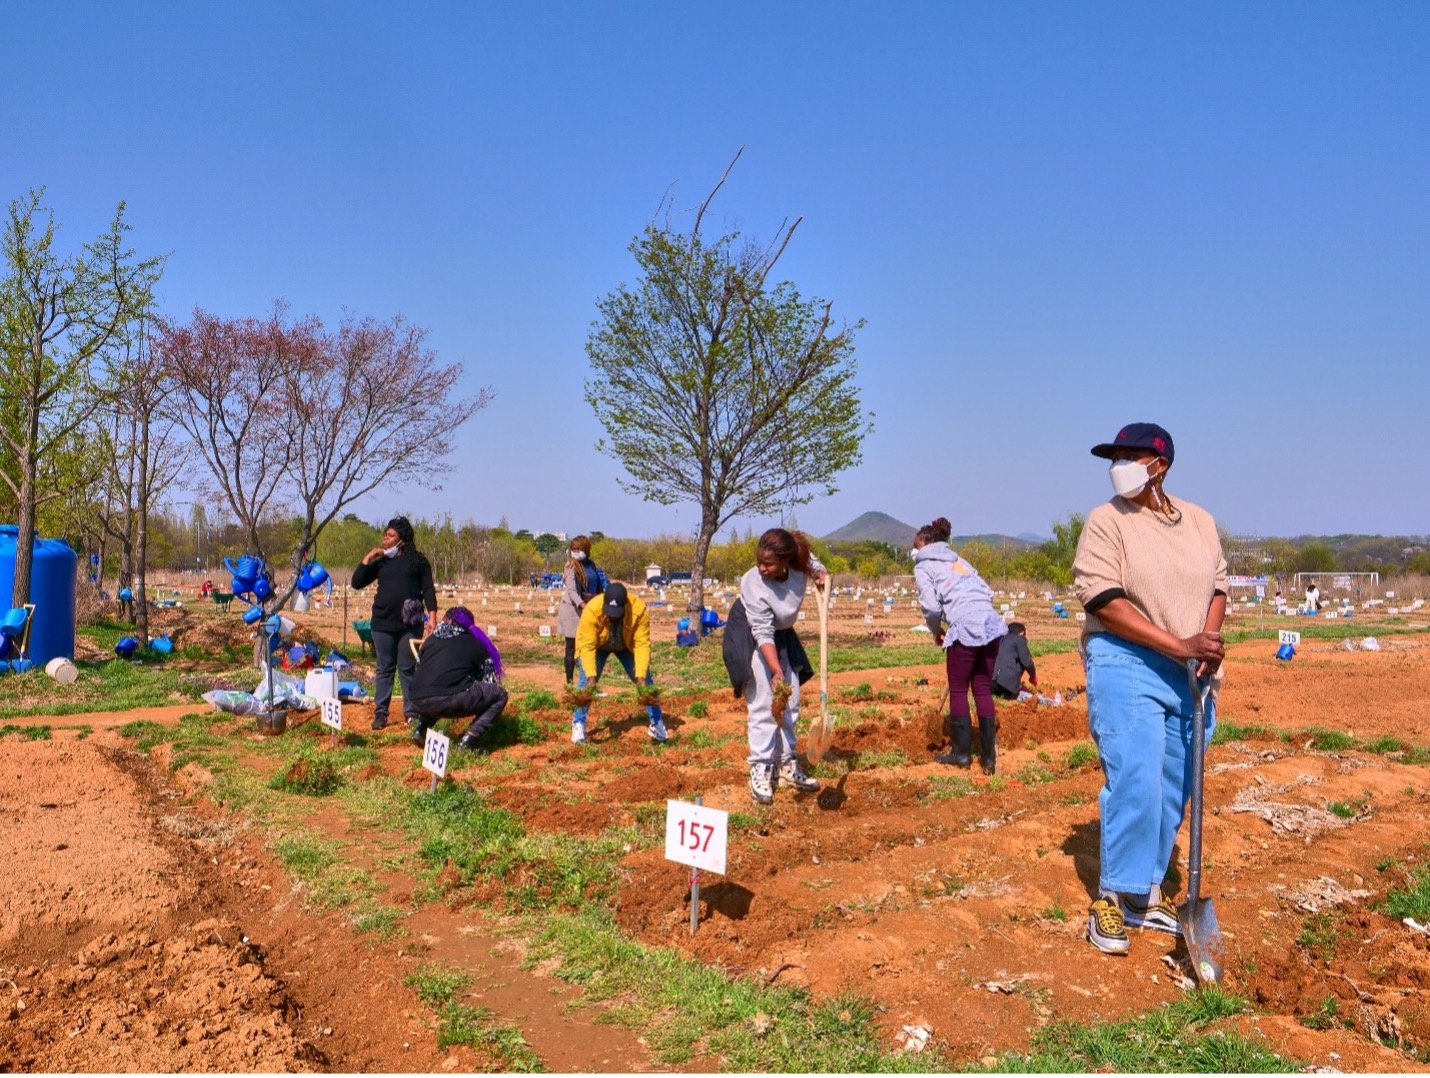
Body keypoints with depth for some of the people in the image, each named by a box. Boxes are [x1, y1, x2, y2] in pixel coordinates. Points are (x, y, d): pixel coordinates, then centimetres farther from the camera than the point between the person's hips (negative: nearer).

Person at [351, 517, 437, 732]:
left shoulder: (418, 560, 4)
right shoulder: (380, 562, 11)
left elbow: (428, 589, 1)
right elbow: (357, 583, 7)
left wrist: (432, 615, -8)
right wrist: (368, 558, -1)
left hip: (410, 624, -2)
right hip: (383, 623, 3)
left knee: (408, 669, 2)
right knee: (384, 669, 6)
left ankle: (412, 713, 9)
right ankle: (380, 713, 10)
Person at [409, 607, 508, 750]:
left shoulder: (430, 640, 27)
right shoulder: (476, 644, 21)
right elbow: (487, 680, 24)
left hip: (419, 702, 6)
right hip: (451, 700, -5)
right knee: (500, 695, 16)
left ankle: (421, 728, 17)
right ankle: (469, 739, -1)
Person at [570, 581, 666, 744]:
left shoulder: (639, 609, -37)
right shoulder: (592, 610, -40)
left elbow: (642, 644, -32)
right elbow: (587, 646, -35)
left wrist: (641, 676, -39)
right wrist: (591, 676, -43)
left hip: (627, 645, 1)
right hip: (597, 645, -1)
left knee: (645, 681, -3)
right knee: (585, 681, -15)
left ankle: (656, 723, 10)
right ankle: (578, 725, -1)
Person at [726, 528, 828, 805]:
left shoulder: (800, 564, -20)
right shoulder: (753, 584, -34)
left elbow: (814, 564, 8)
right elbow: (763, 634, -32)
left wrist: (821, 575, -14)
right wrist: (777, 671, -39)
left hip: (781, 635, 6)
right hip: (749, 638, -6)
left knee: (790, 700, 9)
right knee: (763, 704, -13)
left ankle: (787, 764, 21)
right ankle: (760, 771, -7)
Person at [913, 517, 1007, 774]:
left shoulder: (923, 566, 9)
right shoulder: (958, 560, 27)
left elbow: (931, 606, -5)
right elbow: (987, 592, 17)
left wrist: (936, 631, 14)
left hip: (965, 627, -6)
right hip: (991, 622, 6)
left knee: (958, 691, 9)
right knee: (984, 690, 11)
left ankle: (962, 753, 15)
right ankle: (989, 756, 12)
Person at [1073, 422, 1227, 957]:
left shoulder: (1199, 521, 11)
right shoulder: (1106, 521, -6)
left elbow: (1217, 586, 13)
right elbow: (1103, 600, -15)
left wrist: (1208, 642, -8)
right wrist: (1179, 645, -20)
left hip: (1190, 675, 5)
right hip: (1127, 667, -5)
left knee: (1173, 790, 9)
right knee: (1134, 785, -10)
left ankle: (1146, 895, 23)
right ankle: (1112, 898, 4)